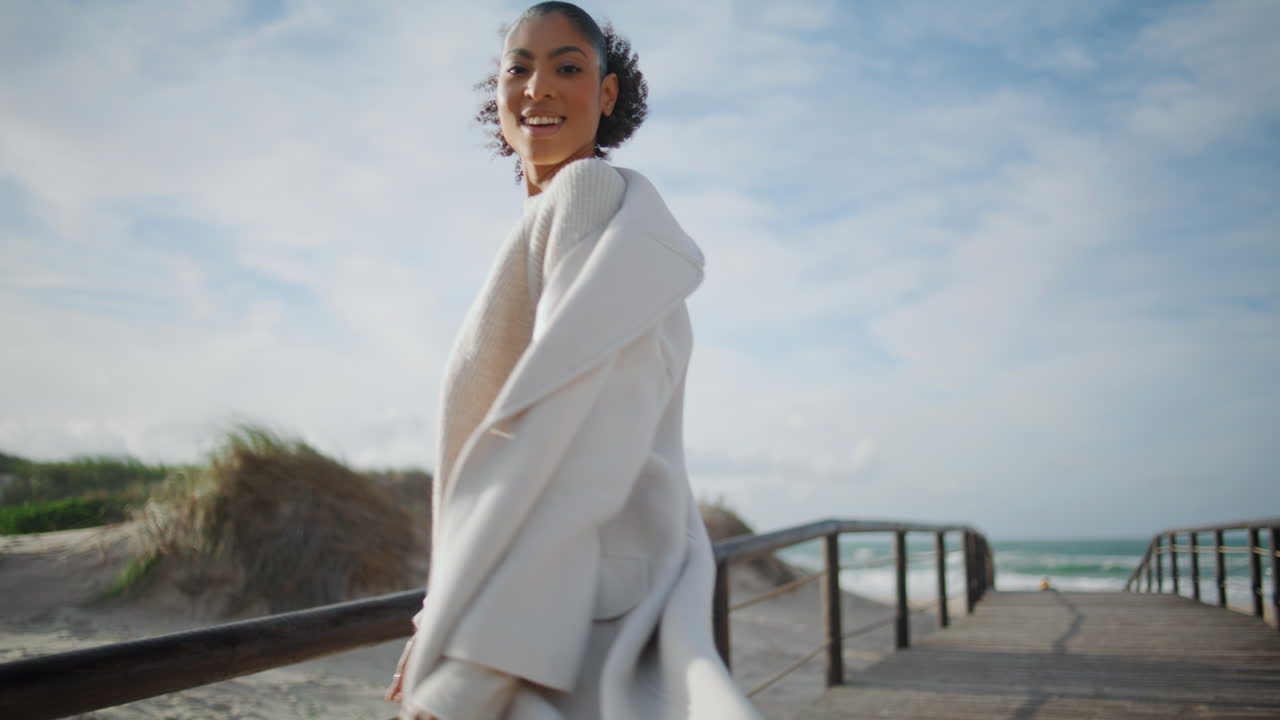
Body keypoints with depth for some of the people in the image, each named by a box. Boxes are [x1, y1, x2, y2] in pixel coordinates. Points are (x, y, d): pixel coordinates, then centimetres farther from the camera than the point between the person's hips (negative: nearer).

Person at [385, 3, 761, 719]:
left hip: (582, 635, -9)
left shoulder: (600, 197, -10)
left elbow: (578, 448, -21)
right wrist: (446, 623, 18)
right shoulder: (552, 231, 19)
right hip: (532, 613, 9)